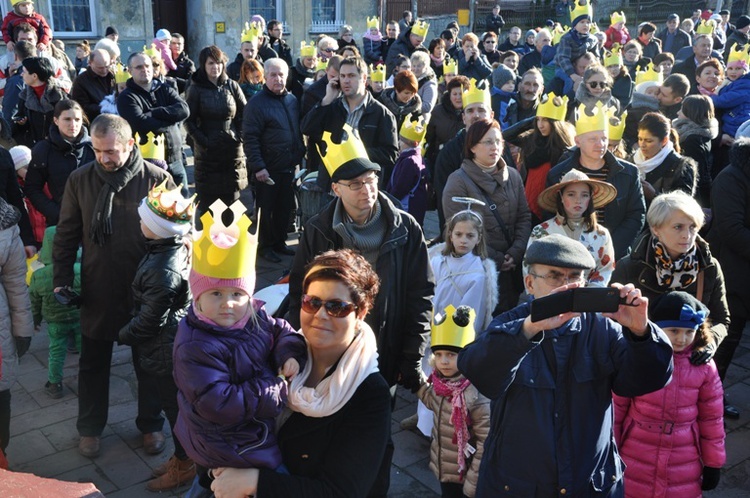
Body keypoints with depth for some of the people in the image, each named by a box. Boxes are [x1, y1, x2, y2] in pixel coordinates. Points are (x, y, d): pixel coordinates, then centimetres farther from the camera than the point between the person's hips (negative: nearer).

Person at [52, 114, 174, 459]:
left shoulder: (157, 179, -12)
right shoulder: (80, 180, -6)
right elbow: (66, 236, 3)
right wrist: (62, 281, -2)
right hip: (97, 291, 2)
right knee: (93, 364, 17)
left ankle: (151, 424, 36)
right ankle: (90, 427, 39)